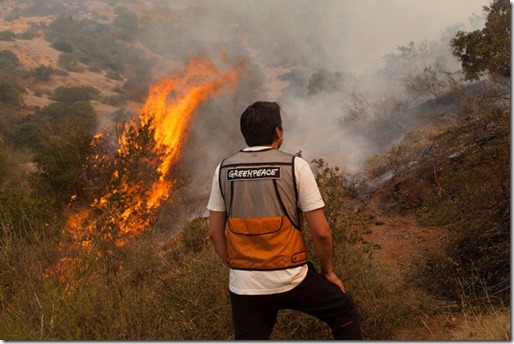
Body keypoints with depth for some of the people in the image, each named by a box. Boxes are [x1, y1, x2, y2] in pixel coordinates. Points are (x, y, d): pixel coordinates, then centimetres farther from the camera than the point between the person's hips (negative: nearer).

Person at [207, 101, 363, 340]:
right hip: (291, 279, -2)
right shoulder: (295, 166, -9)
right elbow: (320, 232, -8)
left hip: (244, 284, 3)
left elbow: (215, 232, 5)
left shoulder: (223, 170, 1)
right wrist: (328, 271, 8)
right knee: (343, 309, 24)